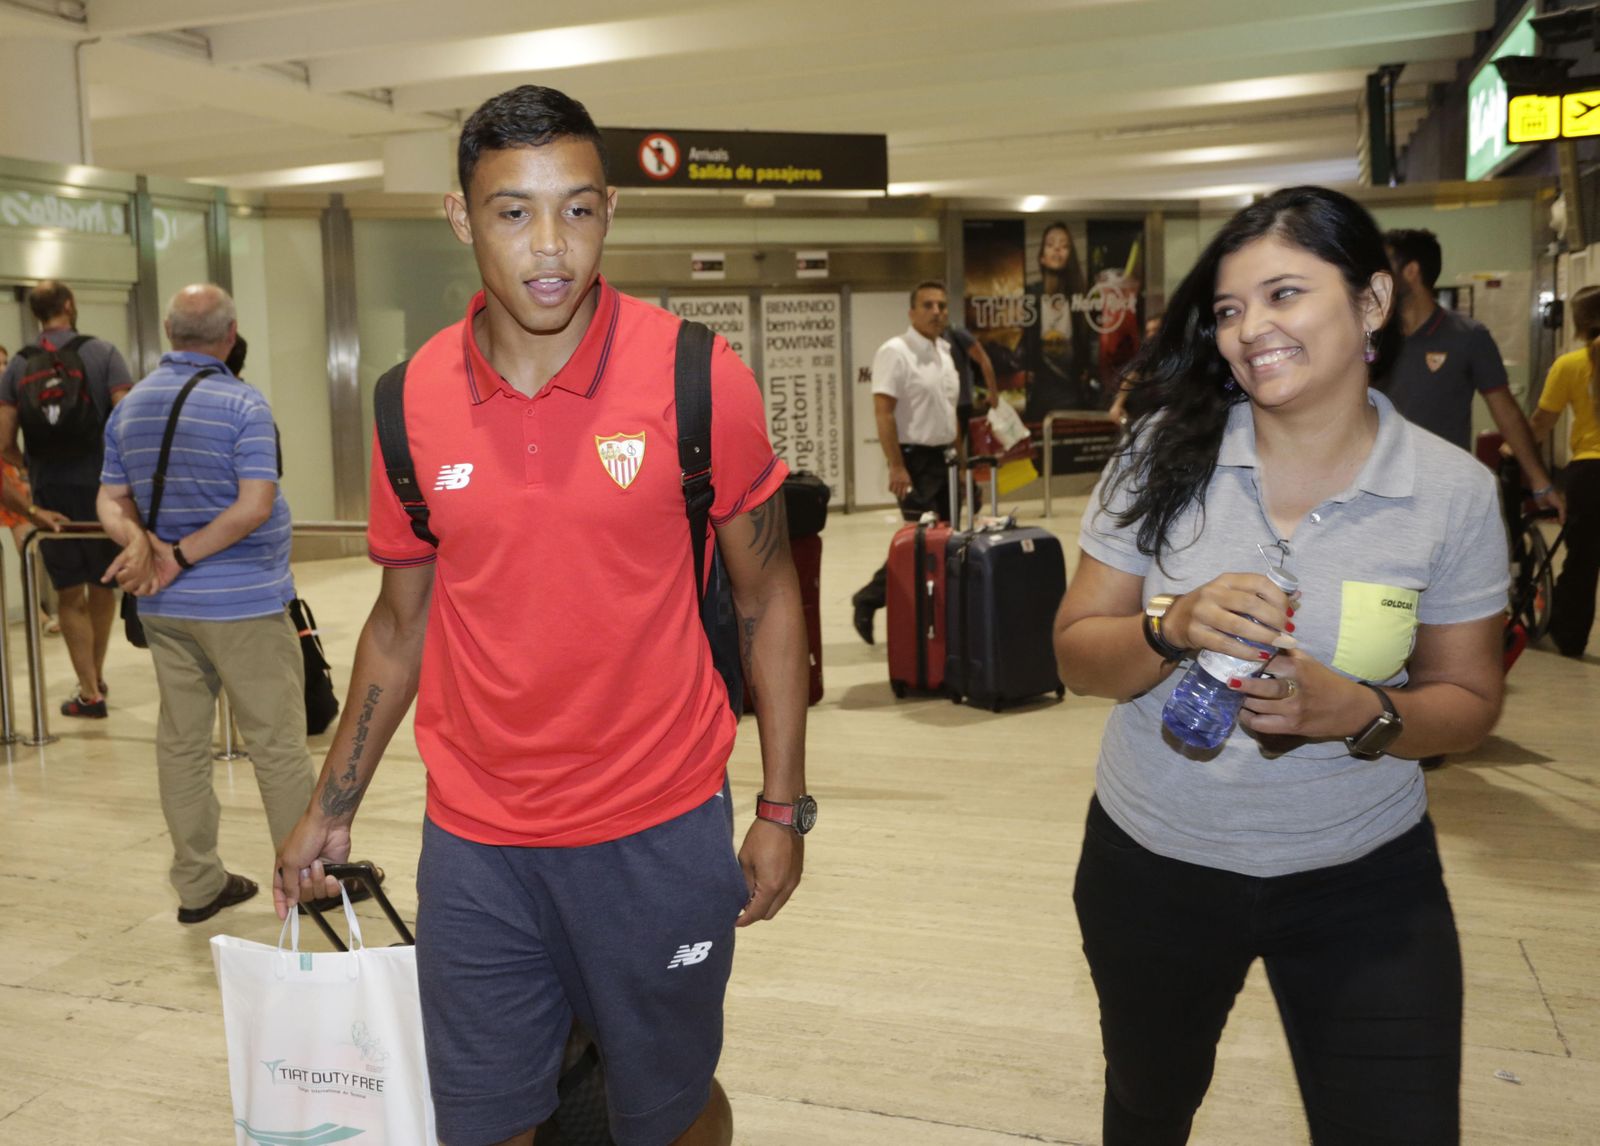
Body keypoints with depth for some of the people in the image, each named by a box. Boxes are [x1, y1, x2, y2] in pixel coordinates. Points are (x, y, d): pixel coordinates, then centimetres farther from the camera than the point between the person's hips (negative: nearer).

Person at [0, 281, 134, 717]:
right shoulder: (102, 352, -5)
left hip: (49, 492, 1)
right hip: (100, 483, -1)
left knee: (69, 594, 9)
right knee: (102, 585, 17)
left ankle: (89, 692, 10)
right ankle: (96, 674, 31)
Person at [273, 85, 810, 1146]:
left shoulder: (700, 379, -11)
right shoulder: (415, 402, -2)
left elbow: (766, 597, -3)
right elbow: (401, 623, 9)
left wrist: (784, 808, -3)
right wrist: (331, 809, 12)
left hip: (662, 832, -2)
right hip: (474, 844, 3)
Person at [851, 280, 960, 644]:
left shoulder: (946, 351, 13)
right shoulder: (895, 352, -12)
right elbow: (883, 413, -18)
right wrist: (897, 466, -22)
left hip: (945, 456, 8)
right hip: (916, 458, -8)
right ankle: (870, 599, 3)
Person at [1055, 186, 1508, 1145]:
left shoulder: (1453, 488, -10)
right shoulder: (1166, 454, -10)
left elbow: (1468, 701, -1)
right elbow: (1078, 656, -7)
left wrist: (1357, 712, -23)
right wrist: (1173, 628, -28)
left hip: (1365, 882, -1)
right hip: (1153, 866, 1)